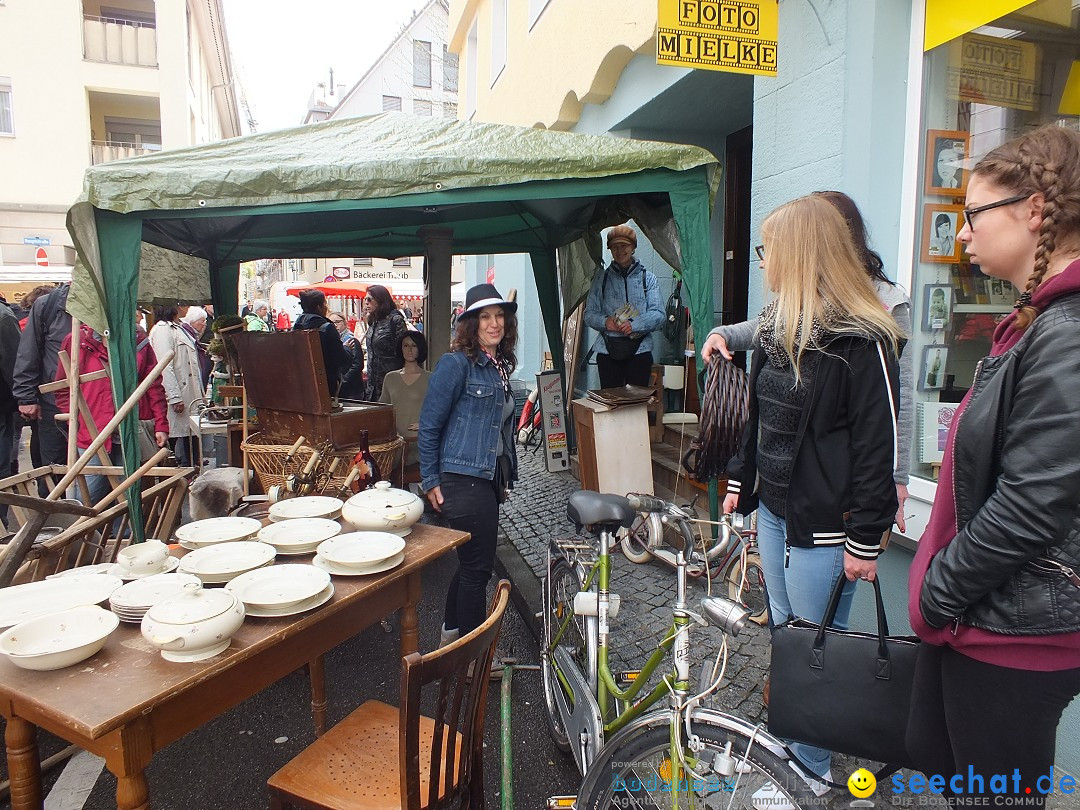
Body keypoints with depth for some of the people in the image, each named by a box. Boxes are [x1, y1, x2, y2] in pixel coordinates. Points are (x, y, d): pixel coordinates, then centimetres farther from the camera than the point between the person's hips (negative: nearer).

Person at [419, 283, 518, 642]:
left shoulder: (500, 365, 12)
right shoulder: (456, 363, -13)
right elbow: (429, 425, -11)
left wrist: (504, 477, 20)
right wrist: (430, 481, -10)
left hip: (488, 479, 8)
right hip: (463, 480, -8)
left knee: (472, 561, 19)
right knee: (478, 565, -1)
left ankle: (451, 632, 38)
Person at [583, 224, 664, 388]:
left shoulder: (647, 278, 8)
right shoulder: (601, 279, 11)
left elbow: (658, 315, -1)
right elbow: (589, 314, 8)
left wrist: (634, 325, -17)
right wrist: (605, 321, -14)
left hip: (639, 349, 0)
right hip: (608, 350, 1)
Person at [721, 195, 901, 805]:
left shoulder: (861, 339, -16)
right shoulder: (778, 327, 10)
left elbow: (880, 445, -18)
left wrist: (867, 540, -17)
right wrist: (741, 481, 18)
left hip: (822, 523, -8)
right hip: (773, 508, 8)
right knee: (785, 633, 19)